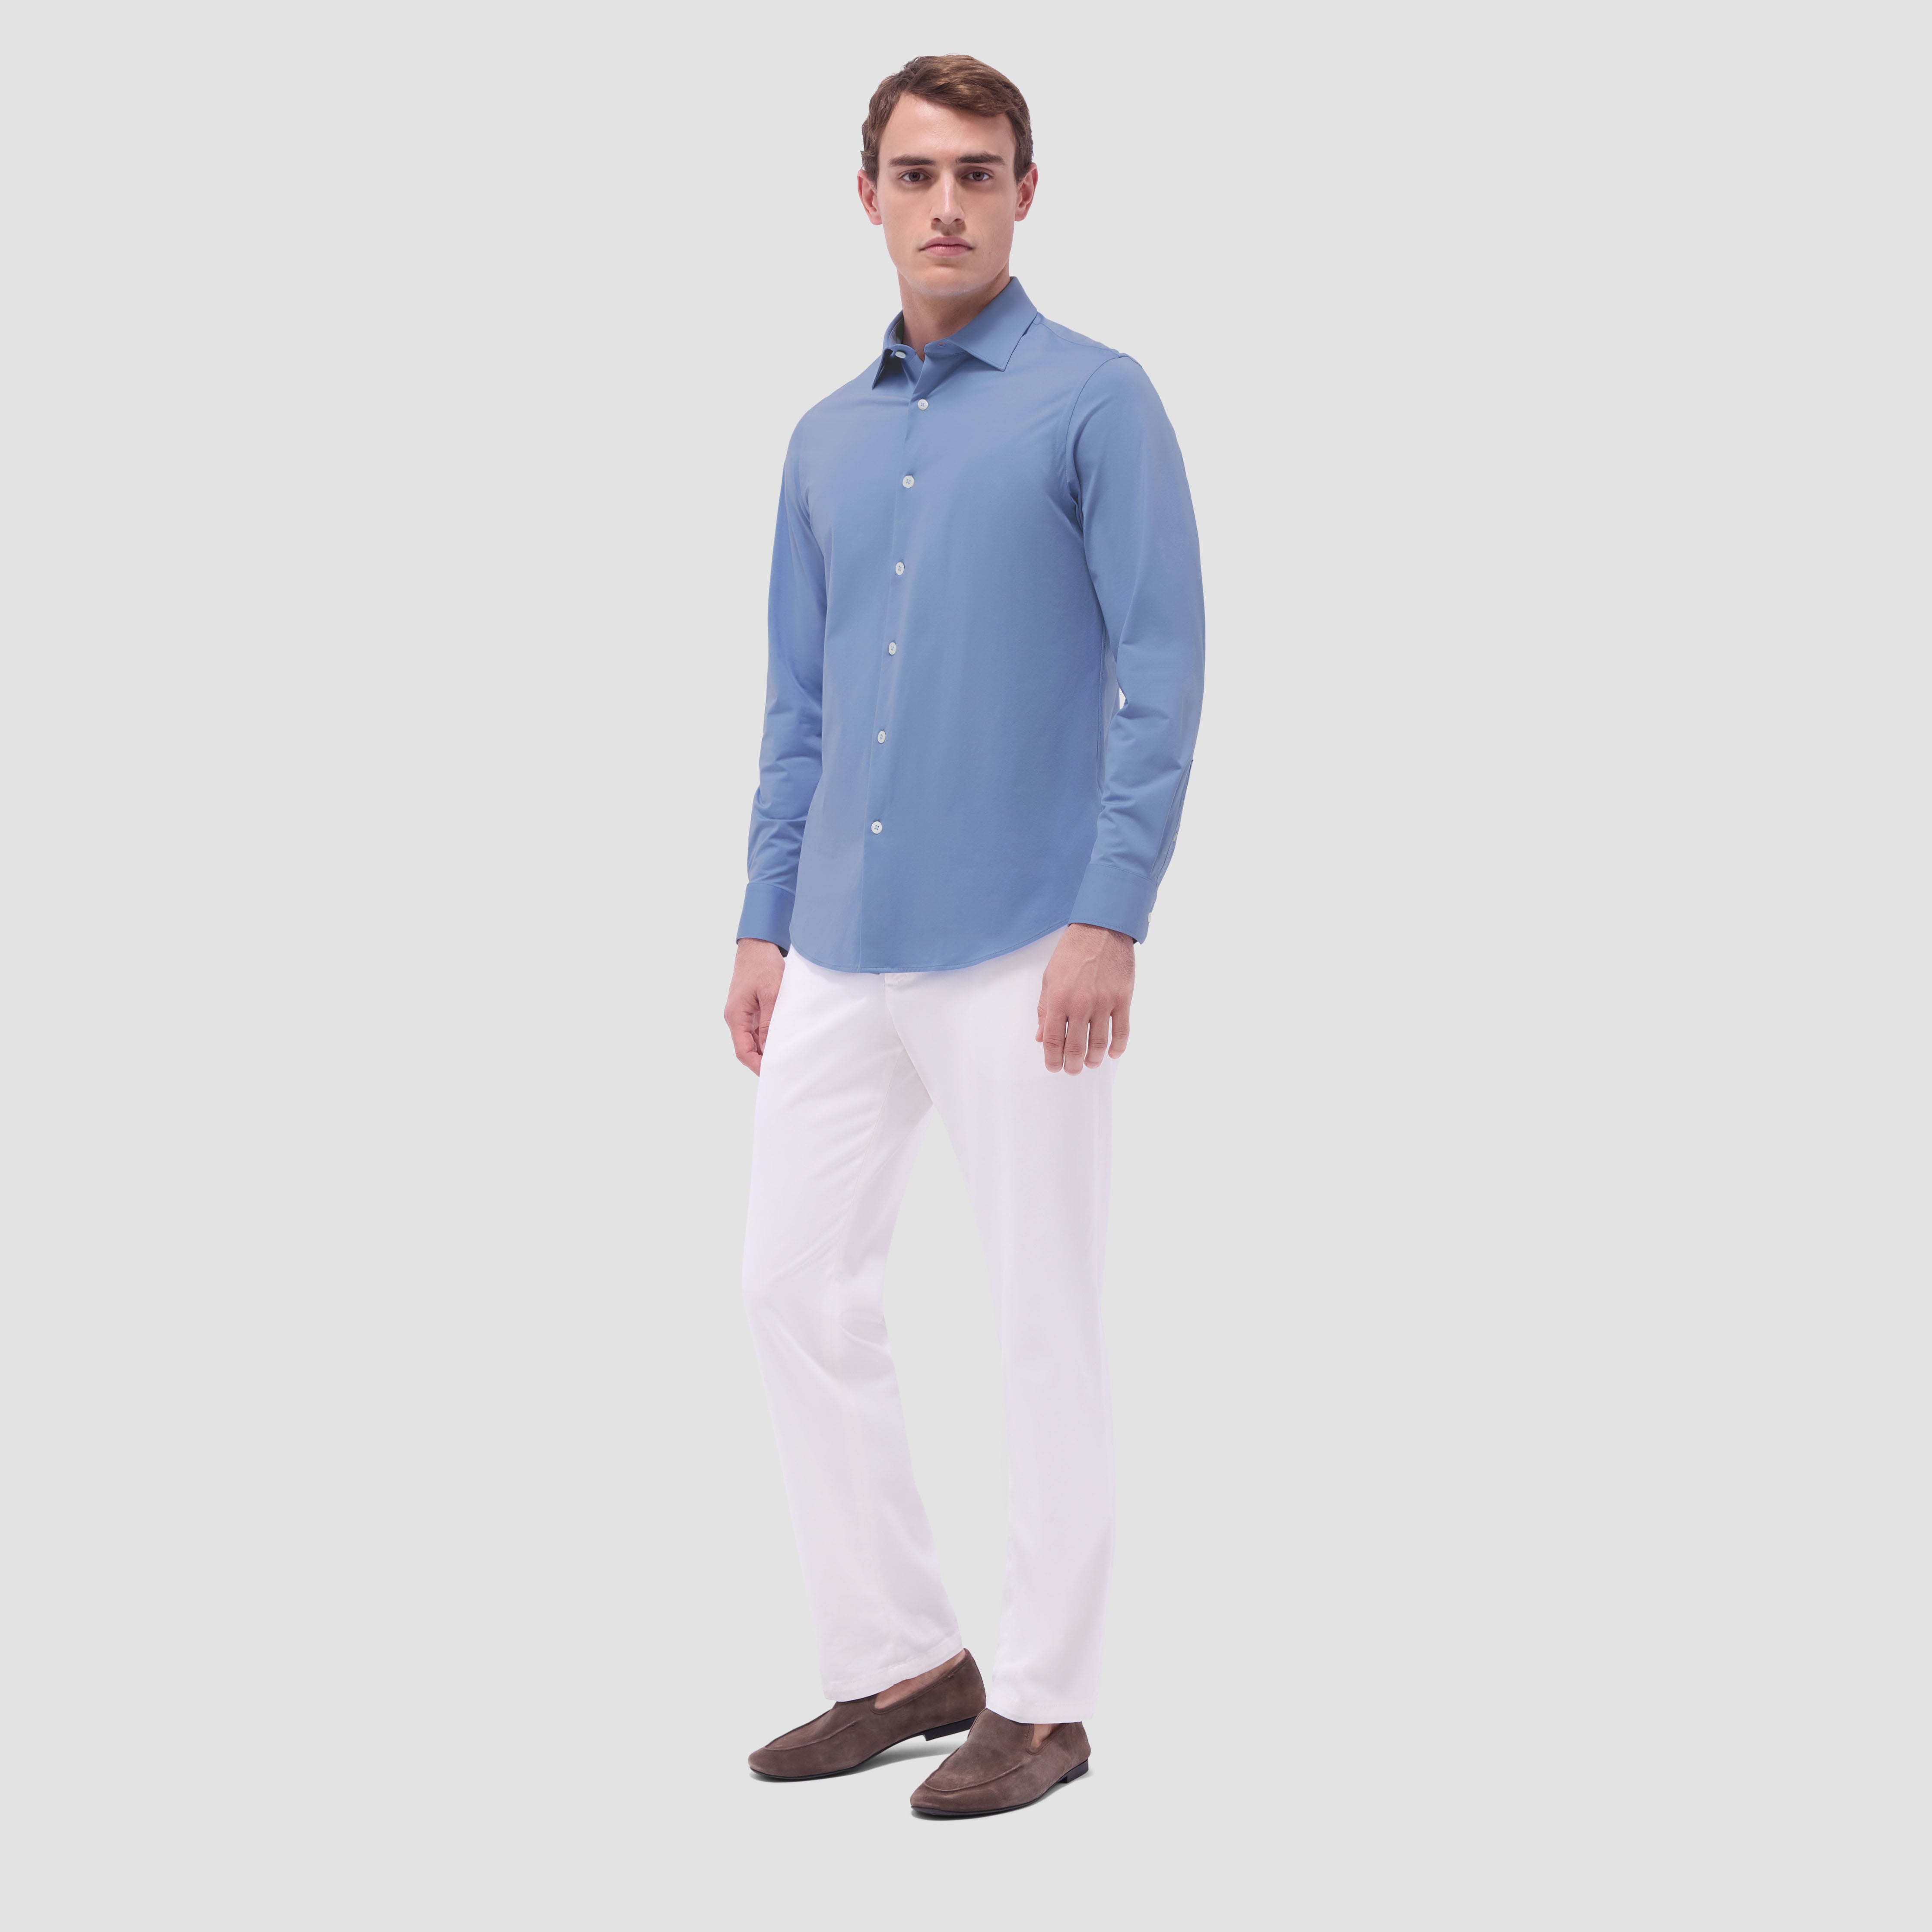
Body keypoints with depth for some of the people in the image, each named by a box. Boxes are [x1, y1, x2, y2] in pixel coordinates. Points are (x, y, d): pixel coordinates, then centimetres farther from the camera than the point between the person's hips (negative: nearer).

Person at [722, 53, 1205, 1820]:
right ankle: (901, 1658, 19)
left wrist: (1110, 915, -18)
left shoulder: (1099, 403, -5)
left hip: (1020, 950, -6)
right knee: (800, 1288, 6)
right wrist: (767, 921, 12)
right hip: (843, 952, 7)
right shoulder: (829, 440, 15)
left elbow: (1164, 673, -11)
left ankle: (1044, 1698, 13)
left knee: (1043, 1318, 2)